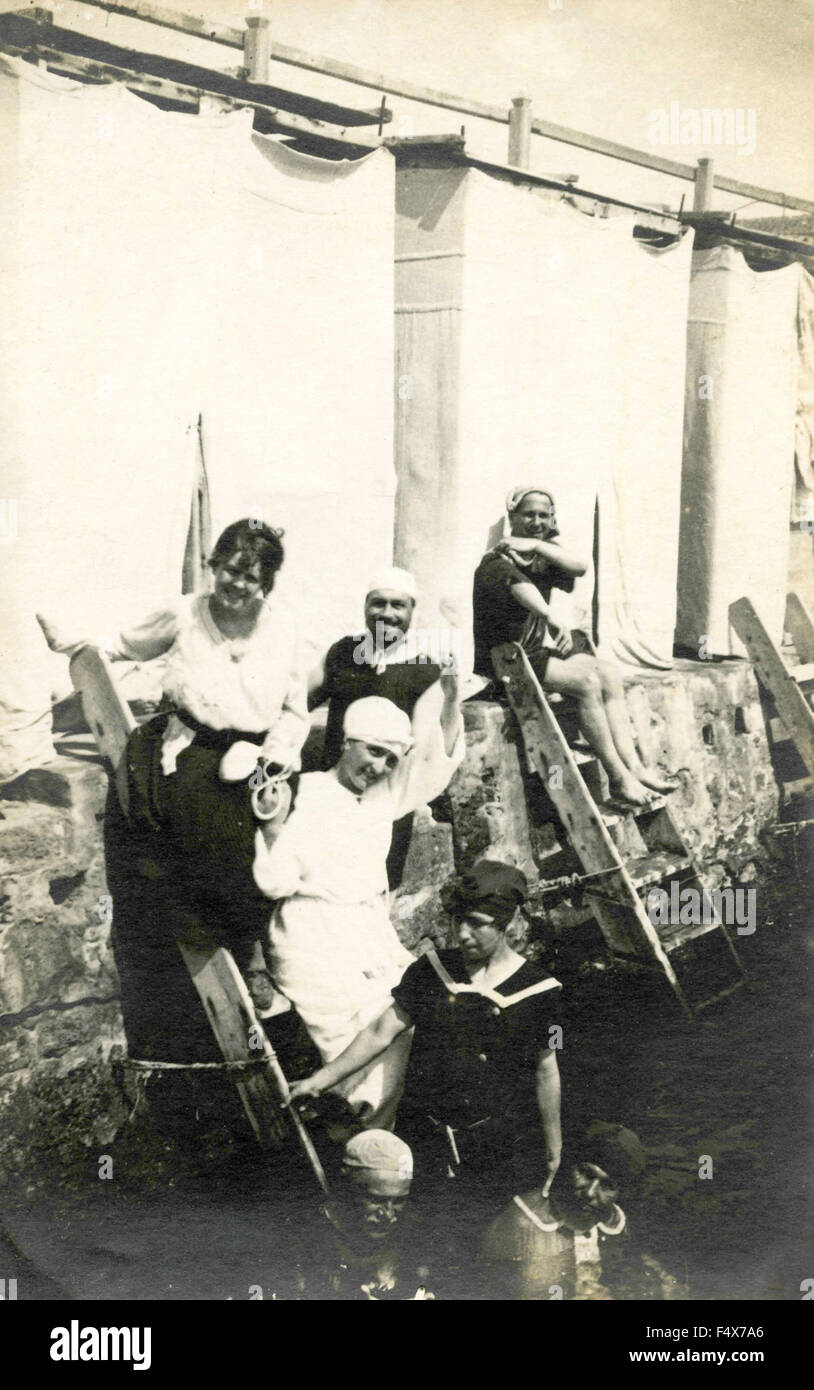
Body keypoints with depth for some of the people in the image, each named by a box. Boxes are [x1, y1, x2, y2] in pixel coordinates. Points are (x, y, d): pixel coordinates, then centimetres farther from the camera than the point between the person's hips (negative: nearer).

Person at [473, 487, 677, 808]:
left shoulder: (543, 556, 12)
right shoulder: (499, 561, -12)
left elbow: (579, 566, -10)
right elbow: (520, 587, -34)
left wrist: (536, 545, -22)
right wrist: (554, 622, -51)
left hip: (540, 648, 8)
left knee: (609, 674, -12)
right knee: (587, 680, -24)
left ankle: (633, 766, -18)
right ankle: (619, 778, -23)